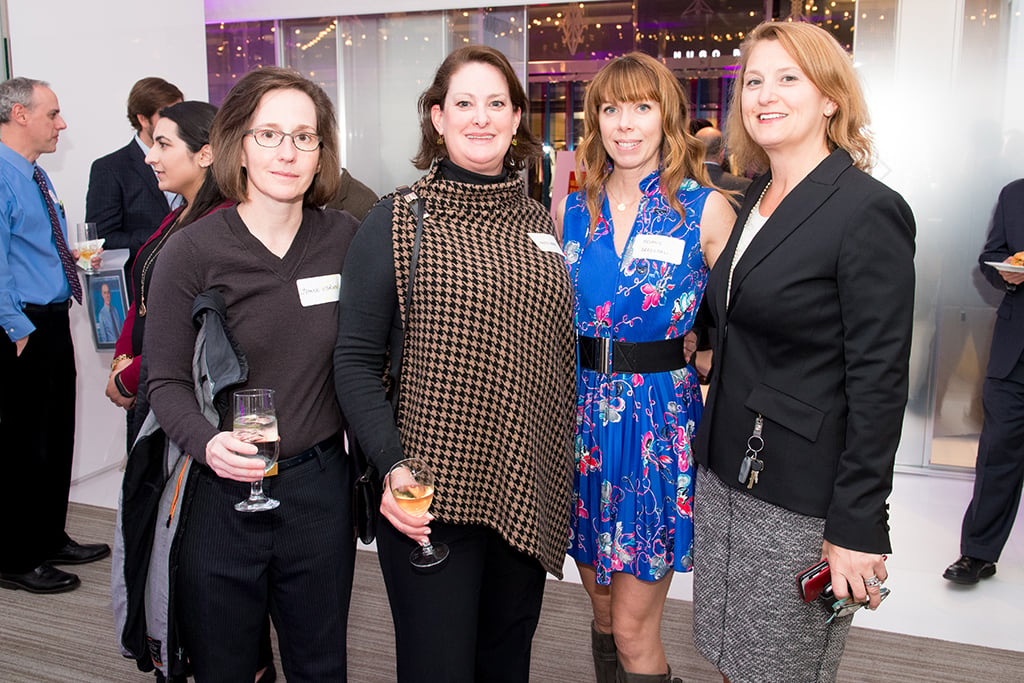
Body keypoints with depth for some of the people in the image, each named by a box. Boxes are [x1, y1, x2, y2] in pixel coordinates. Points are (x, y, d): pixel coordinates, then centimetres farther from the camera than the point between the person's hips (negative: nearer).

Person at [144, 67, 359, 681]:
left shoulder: (344, 237, -2)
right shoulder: (191, 251, -9)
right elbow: (167, 381, -6)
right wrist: (208, 442, -25)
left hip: (320, 487, 2)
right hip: (220, 493, -2)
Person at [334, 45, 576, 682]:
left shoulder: (542, 224, 8)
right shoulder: (396, 223, -6)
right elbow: (357, 362, -7)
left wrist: (563, 471, 10)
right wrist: (392, 468, -19)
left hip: (529, 495, 5)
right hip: (432, 496, -4)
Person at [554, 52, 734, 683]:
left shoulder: (706, 209, -5)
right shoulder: (572, 208, 6)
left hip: (660, 424, -3)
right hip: (581, 416, 4)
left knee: (633, 627, 3)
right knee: (602, 607, 18)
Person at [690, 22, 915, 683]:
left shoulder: (870, 211, -15)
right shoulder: (755, 201, 9)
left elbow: (879, 382, -17)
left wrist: (858, 528, -17)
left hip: (802, 501, -7)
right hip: (725, 475, 7)